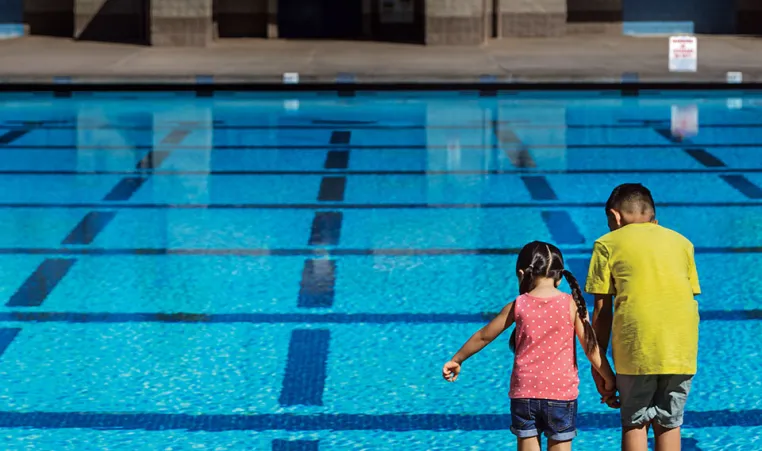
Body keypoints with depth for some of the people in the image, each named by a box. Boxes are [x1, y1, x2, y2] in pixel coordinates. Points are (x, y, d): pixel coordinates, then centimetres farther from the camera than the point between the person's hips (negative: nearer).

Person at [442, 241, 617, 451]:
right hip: (561, 394, -1)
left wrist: (456, 360, 25)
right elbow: (591, 346, -4)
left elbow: (483, 337, 11)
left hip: (524, 394, 1)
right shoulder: (571, 304, -5)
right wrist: (609, 380, 9)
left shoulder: (518, 306, 0)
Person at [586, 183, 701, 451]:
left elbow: (602, 311, 5)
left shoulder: (608, 243, 9)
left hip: (637, 348, -3)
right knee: (669, 424, 14)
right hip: (681, 349, 3)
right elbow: (691, 297, 14)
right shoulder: (681, 242, 19)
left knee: (634, 423, 11)